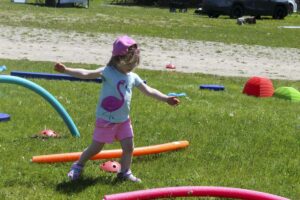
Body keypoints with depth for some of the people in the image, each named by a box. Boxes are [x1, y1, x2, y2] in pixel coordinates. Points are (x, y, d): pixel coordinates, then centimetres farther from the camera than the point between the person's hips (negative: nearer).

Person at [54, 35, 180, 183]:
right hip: (105, 119, -5)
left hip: (123, 120, 5)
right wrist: (66, 70, -32)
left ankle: (125, 172, 23)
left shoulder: (133, 77, 3)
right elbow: (86, 74, -22)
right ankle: (78, 167, 27)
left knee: (129, 147, 6)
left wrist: (166, 99, 8)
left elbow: (148, 91, 11)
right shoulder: (108, 72, -14)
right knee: (95, 148, 6)